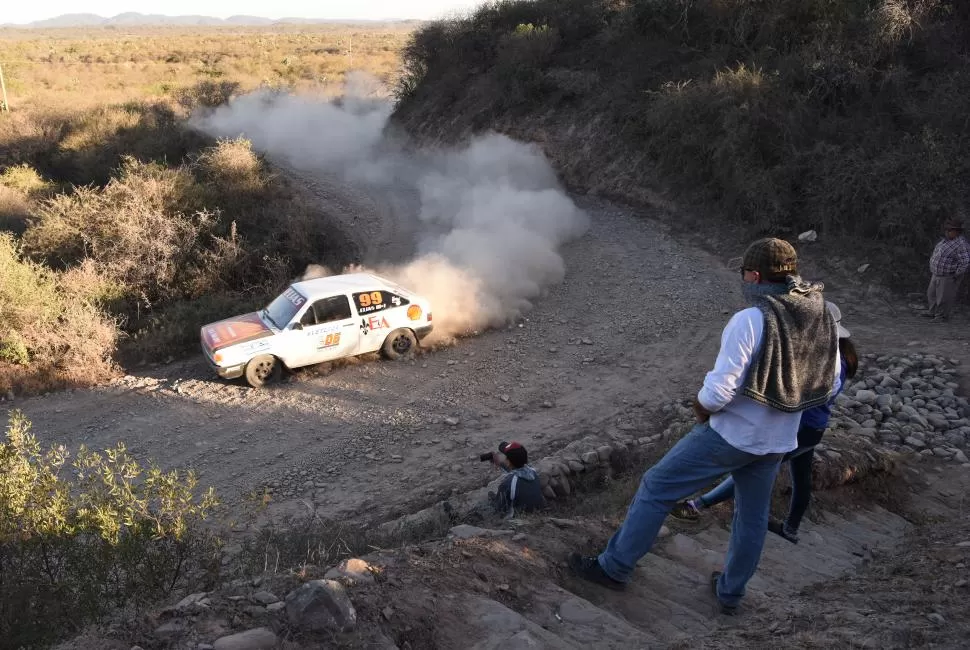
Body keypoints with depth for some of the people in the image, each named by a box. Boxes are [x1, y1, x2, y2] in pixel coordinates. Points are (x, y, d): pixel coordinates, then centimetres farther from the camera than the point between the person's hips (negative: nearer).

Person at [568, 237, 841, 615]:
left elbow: (718, 392, -26)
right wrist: (788, 400, 13)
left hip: (730, 435, -6)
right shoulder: (823, 318, -3)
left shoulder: (750, 320, -24)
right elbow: (831, 382, 8)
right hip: (777, 442, 7)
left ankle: (615, 567, 18)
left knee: (656, 489, 8)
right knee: (752, 516, 23)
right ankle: (730, 593, 40)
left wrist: (701, 410, -5)